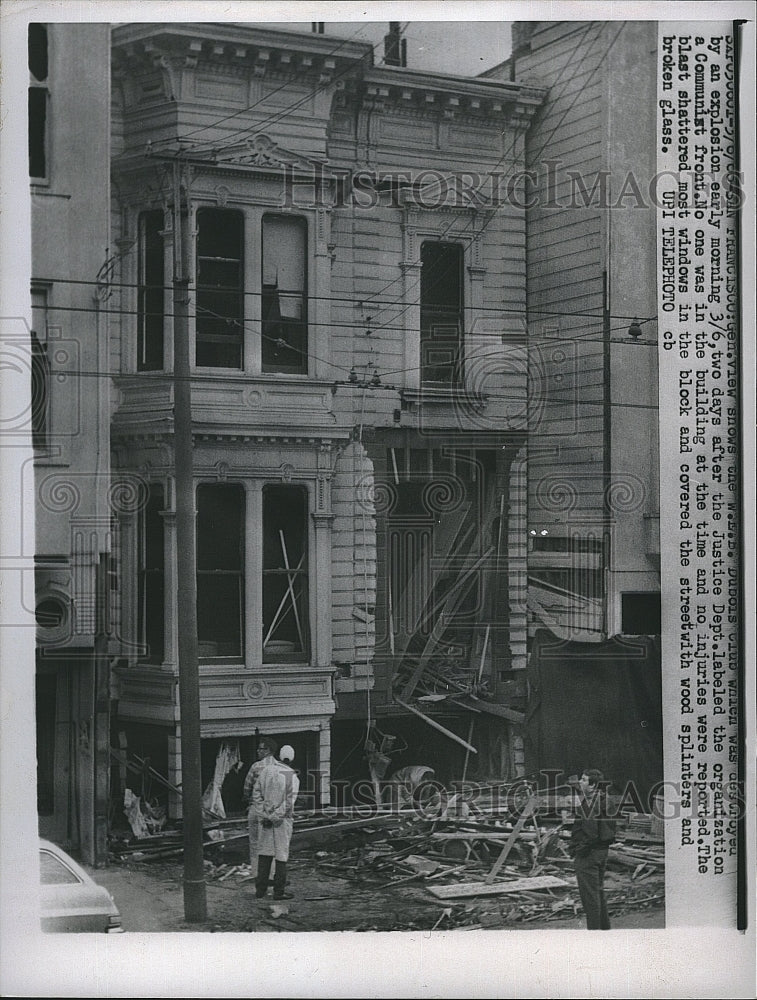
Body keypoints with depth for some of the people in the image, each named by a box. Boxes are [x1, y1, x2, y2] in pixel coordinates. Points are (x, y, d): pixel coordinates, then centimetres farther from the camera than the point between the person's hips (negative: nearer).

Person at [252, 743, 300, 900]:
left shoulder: (265, 770, 0)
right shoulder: (293, 778, -9)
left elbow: (256, 794, -3)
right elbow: (289, 803, -15)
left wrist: (263, 813, -2)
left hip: (265, 817, 3)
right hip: (283, 819, -3)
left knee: (265, 852, 11)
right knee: (281, 853, 4)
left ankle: (260, 889, 11)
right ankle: (279, 891, 5)